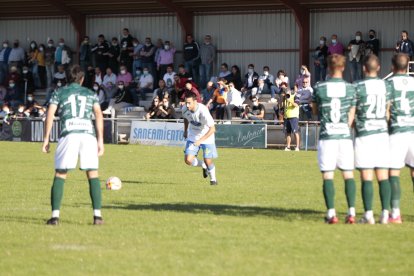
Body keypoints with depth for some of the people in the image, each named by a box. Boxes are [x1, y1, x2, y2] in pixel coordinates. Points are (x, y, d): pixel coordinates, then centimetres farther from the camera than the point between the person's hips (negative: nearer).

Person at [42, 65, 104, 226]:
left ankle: (55, 215, -7)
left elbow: (50, 114, 6)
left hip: (69, 133, -1)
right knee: (93, 174, 7)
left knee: (60, 175, 3)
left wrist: (46, 138, 6)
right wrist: (100, 140, 7)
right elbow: (98, 115, 9)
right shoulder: (90, 94, 22)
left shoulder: (60, 93, 18)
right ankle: (97, 215, -2)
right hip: (89, 133, 1)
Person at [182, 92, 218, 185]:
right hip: (192, 137, 4)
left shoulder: (203, 111, -32)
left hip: (206, 137, -4)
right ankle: (204, 166, 23)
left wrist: (200, 140, -36)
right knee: (188, 160, -9)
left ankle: (213, 179, 27)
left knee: (208, 161, -4)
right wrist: (185, 131, 19)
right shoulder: (185, 109, -16)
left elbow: (212, 129, -30)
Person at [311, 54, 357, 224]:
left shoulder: (319, 88, -2)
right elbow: (351, 115, 5)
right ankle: (351, 212, -1)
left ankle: (331, 213, -4)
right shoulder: (350, 88, 1)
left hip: (327, 135, -1)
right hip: (345, 135, 1)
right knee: (348, 174, 6)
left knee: (327, 175, 1)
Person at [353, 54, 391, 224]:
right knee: (383, 176, 5)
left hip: (364, 134, -4)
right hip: (382, 133, 4)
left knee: (366, 177, -2)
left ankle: (368, 215, -3)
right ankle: (385, 214, 3)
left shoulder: (358, 87, -8)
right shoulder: (386, 86, 5)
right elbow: (388, 113, 13)